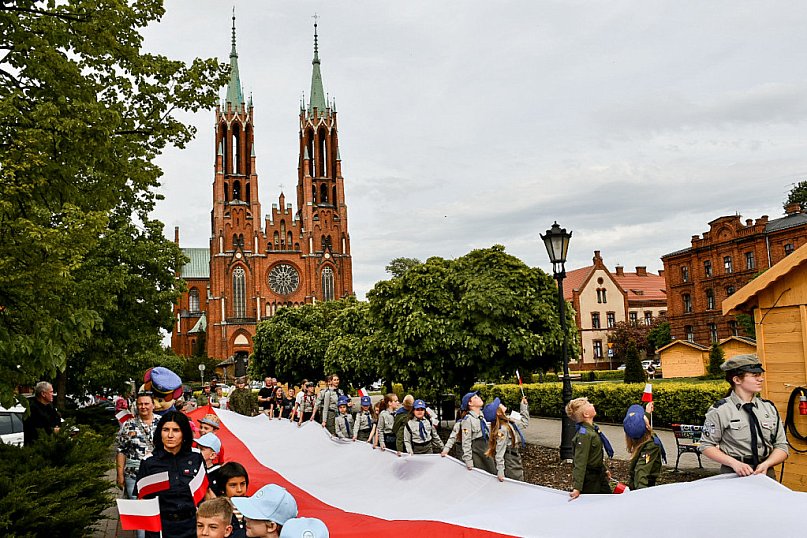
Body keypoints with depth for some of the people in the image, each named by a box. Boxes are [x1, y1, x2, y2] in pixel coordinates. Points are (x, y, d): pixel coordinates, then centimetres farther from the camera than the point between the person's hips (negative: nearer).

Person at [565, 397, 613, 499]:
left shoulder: (593, 428, 2)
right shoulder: (584, 435, -26)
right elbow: (580, 462, -30)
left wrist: (604, 470, 28)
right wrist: (577, 488, -34)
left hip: (599, 475, 9)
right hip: (589, 479, -9)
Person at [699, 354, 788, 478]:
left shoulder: (769, 408, 10)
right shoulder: (720, 411, -2)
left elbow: (781, 446, 12)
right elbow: (706, 446, 1)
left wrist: (766, 464, -7)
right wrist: (734, 463, -13)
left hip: (766, 474, 4)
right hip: (734, 476, -3)